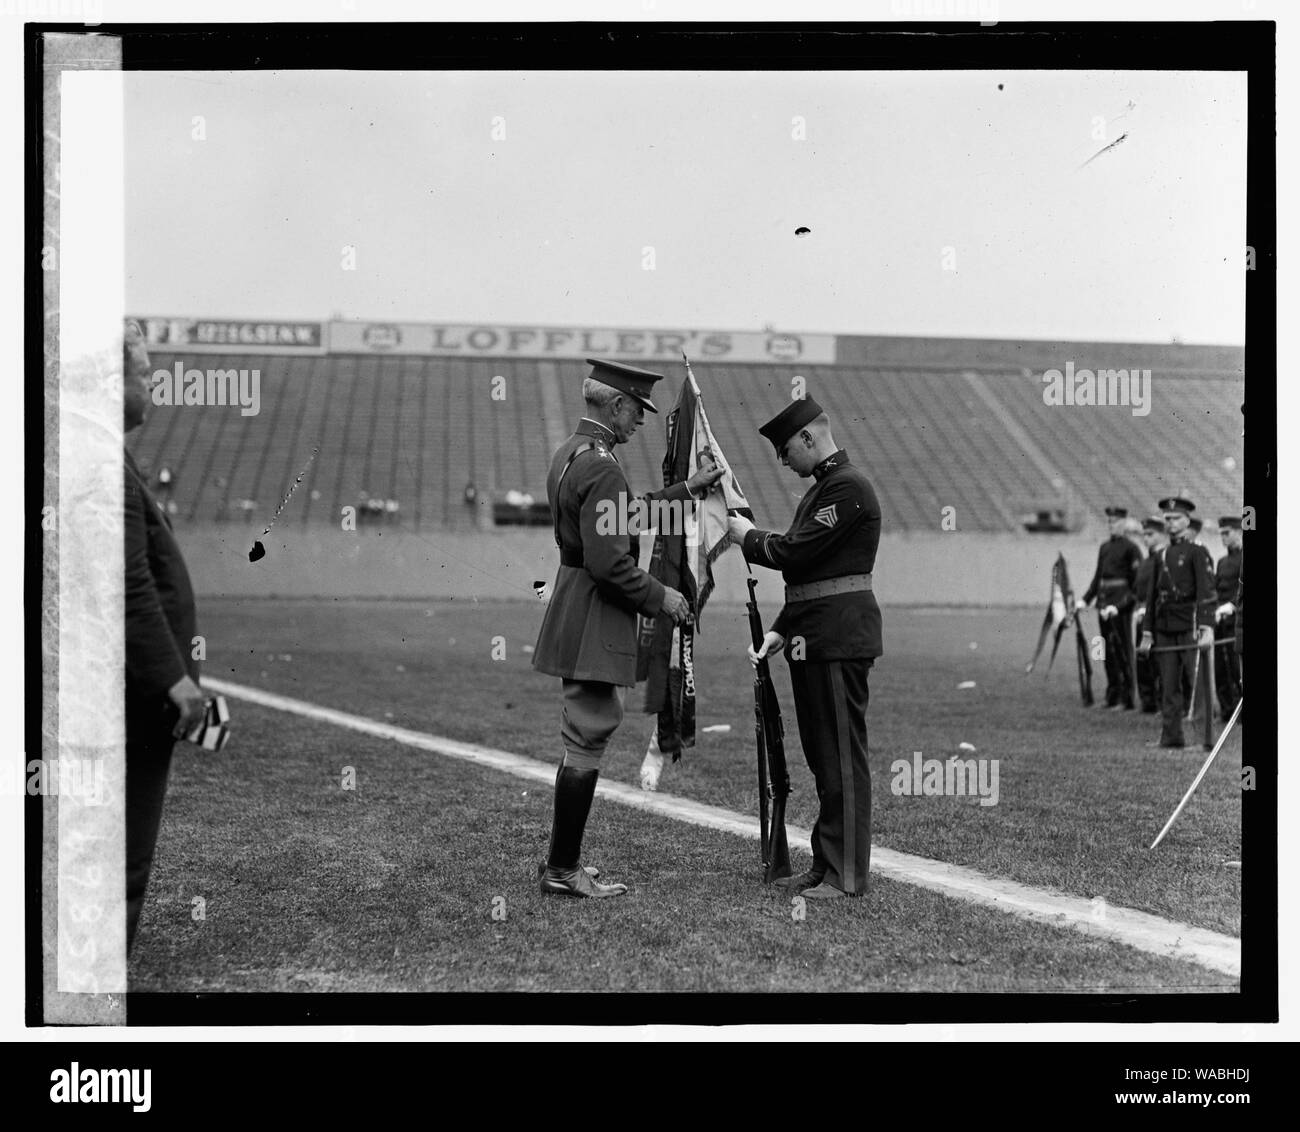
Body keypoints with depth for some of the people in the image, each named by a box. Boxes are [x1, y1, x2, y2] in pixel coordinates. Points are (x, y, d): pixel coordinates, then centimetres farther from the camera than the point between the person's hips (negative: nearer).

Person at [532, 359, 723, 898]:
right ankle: (563, 870, 4)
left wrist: (685, 490, 23)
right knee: (586, 740, -3)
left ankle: (561, 859, 26)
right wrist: (660, 598, -13)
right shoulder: (601, 466, -20)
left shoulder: (569, 452, 12)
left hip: (572, 612, 11)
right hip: (595, 618, -10)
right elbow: (609, 561, -25)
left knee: (583, 739, 18)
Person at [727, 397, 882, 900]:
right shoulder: (821, 488, 19)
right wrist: (780, 631, 12)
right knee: (822, 757, 14)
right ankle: (825, 864, 21)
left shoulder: (847, 486, -13)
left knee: (842, 758, -5)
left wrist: (748, 536, -1)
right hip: (813, 641, 10)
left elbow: (795, 553, -19)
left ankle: (846, 876, -1)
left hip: (840, 639, -10)